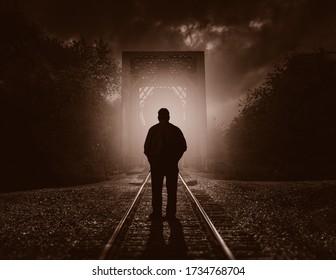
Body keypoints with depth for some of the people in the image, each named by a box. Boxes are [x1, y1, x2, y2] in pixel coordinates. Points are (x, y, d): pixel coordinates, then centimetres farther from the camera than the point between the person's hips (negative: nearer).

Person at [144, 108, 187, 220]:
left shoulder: (153, 129, -1)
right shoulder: (175, 130, 2)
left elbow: (147, 147, -4)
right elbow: (183, 146, 1)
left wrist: (152, 160, 6)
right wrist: (175, 159, 8)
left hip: (156, 162, 0)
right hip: (172, 164, 1)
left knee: (156, 189, 7)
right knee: (171, 190, 7)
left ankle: (157, 213, 9)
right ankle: (170, 214, 9)